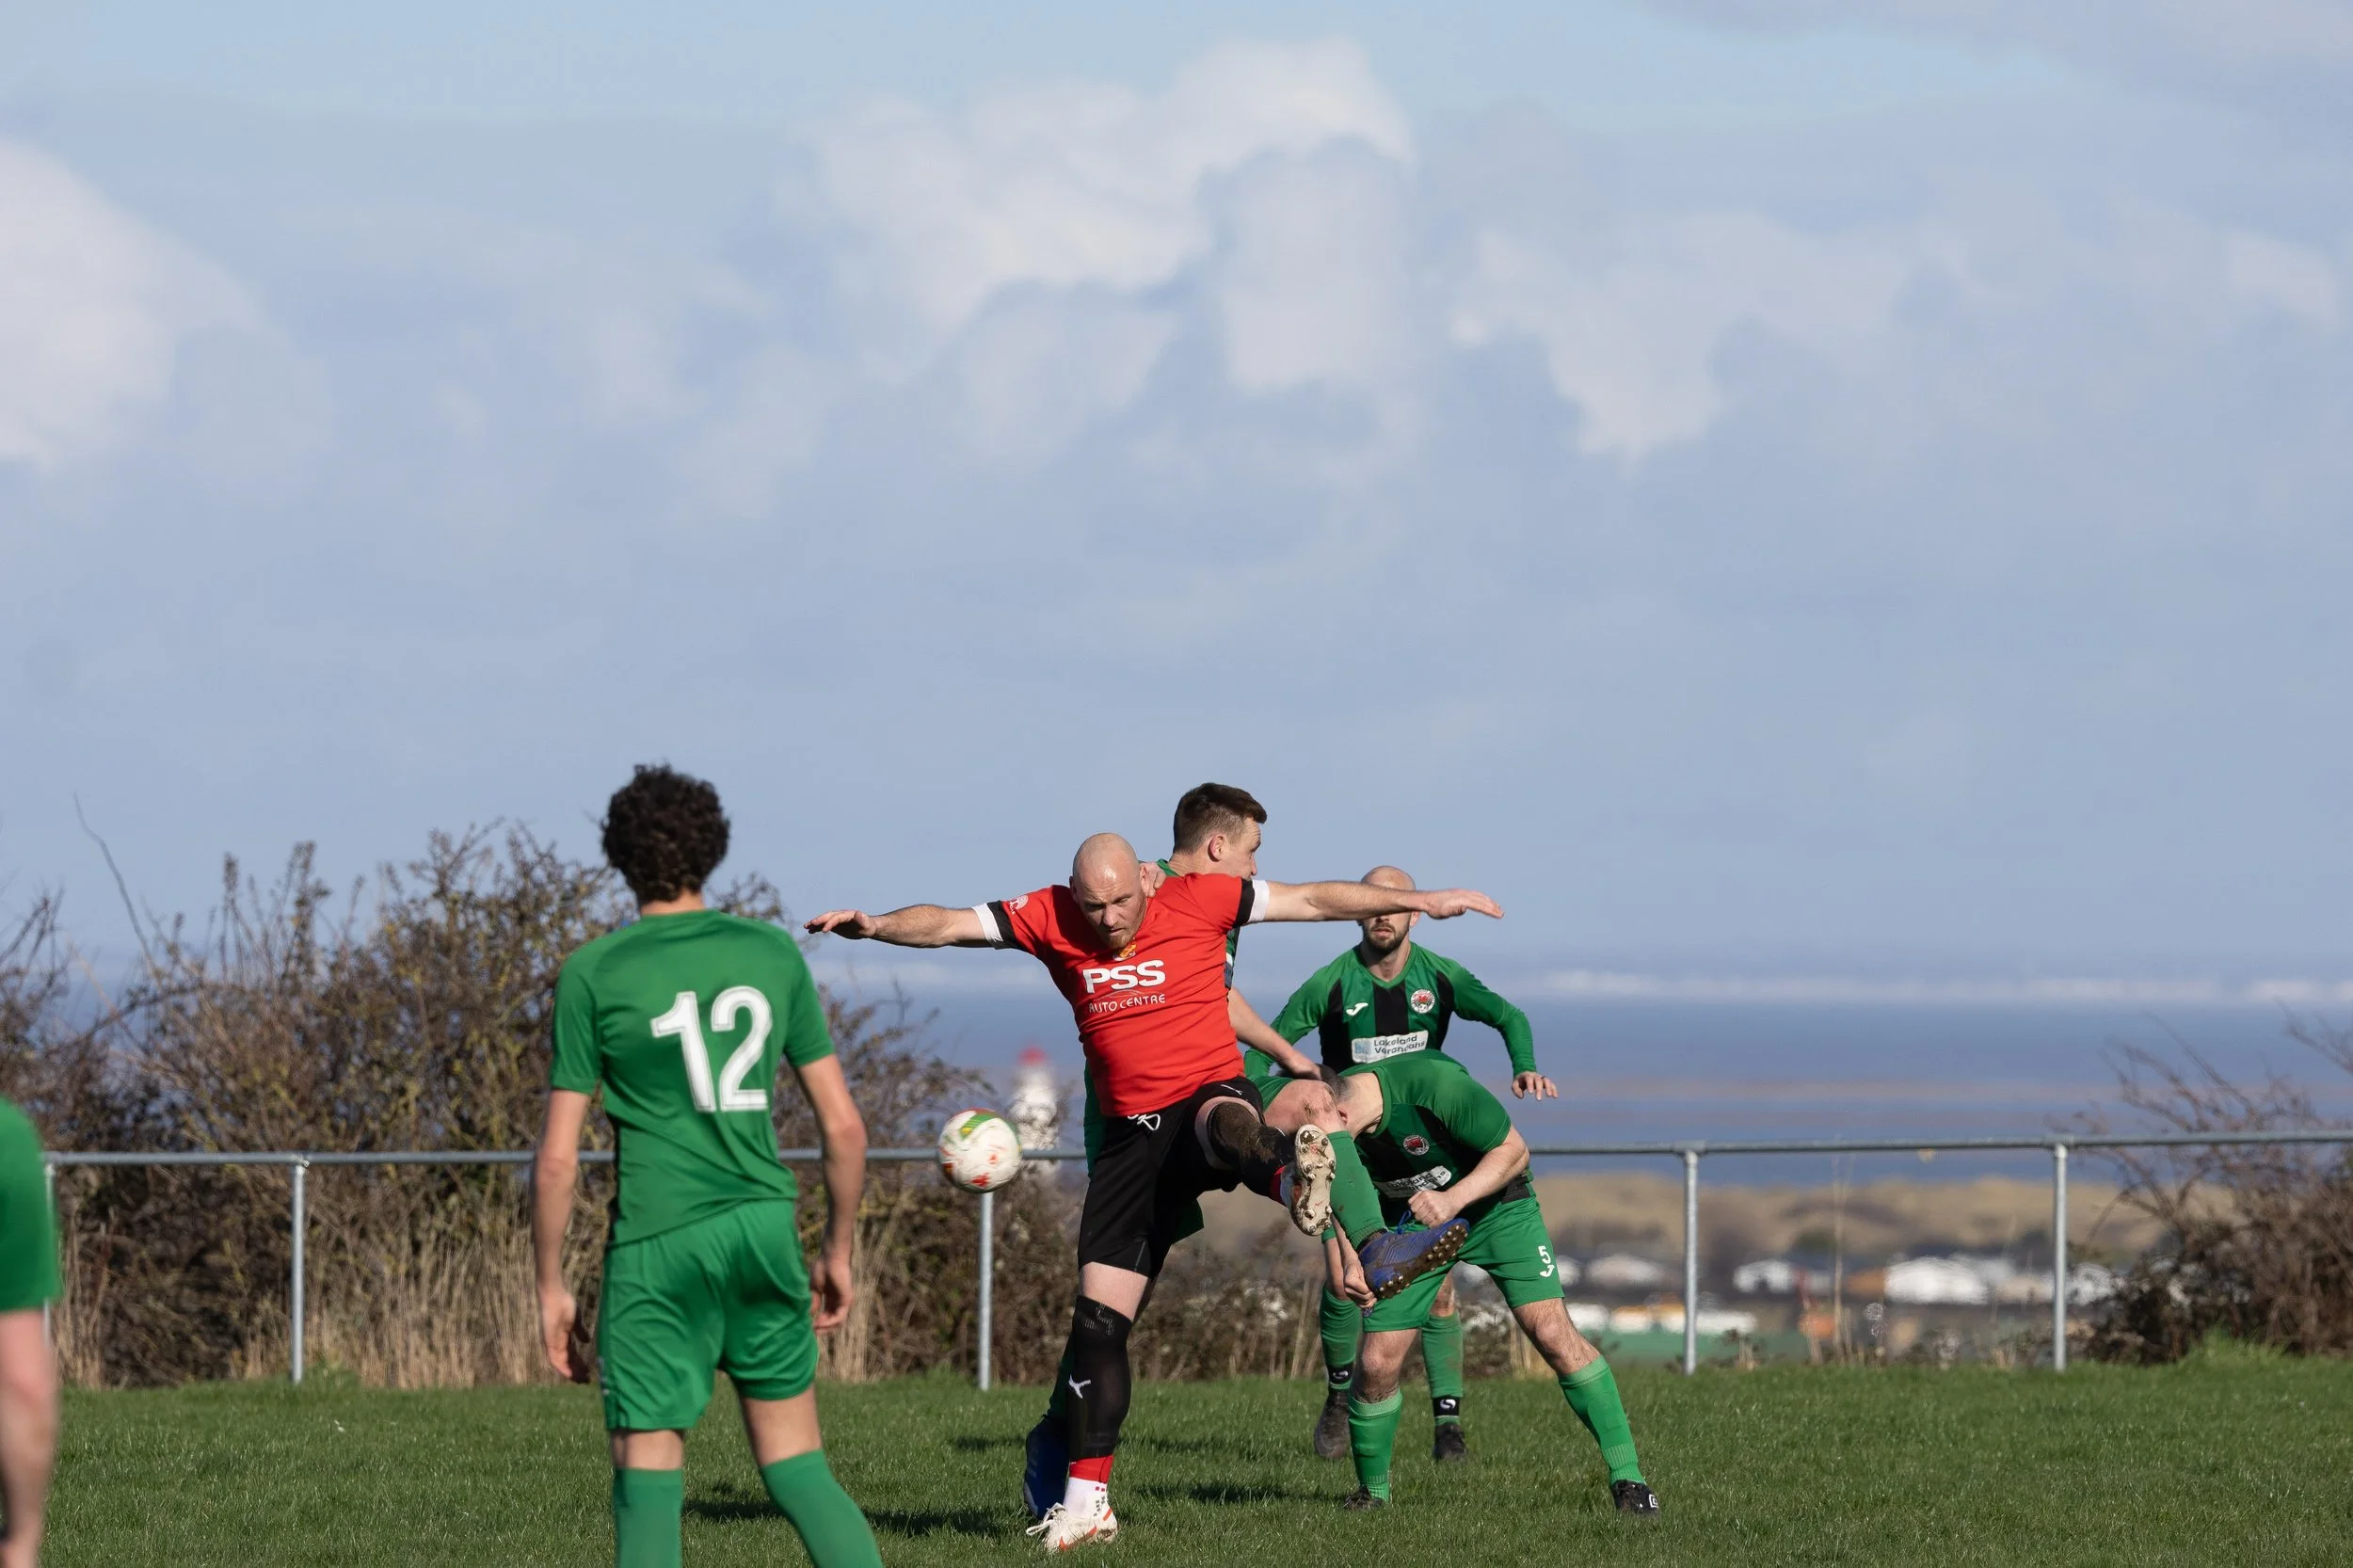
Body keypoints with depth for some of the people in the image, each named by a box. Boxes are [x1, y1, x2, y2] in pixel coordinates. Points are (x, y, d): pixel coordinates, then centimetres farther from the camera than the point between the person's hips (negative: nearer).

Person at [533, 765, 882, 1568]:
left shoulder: (592, 975, -2)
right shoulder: (773, 953, 7)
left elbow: (557, 1157, -4)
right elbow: (843, 1125, 8)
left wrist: (551, 1289, 6)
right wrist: (838, 1252, 20)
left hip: (658, 1244, -3)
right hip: (765, 1229, 3)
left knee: (647, 1478, 1)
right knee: (798, 1469, 12)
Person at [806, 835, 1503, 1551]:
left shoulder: (1197, 901, -3)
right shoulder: (1051, 920, 2)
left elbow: (1312, 899, 3)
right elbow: (949, 925, -2)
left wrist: (1423, 901, 2)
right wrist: (877, 925, -21)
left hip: (1210, 1091, -3)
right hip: (1130, 1134, 3)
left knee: (1226, 1124, -43)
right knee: (1098, 1318, 1)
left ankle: (1300, 1183, -74)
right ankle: (1085, 1499, 9)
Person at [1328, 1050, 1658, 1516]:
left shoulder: (1436, 1083, -35)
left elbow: (1513, 1151, -22)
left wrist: (1453, 1200, -35)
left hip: (1492, 1203, -3)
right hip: (1410, 1223, 3)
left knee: (1552, 1332, -17)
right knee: (1377, 1362, -7)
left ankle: (1627, 1477, -10)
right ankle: (1371, 1491, 17)